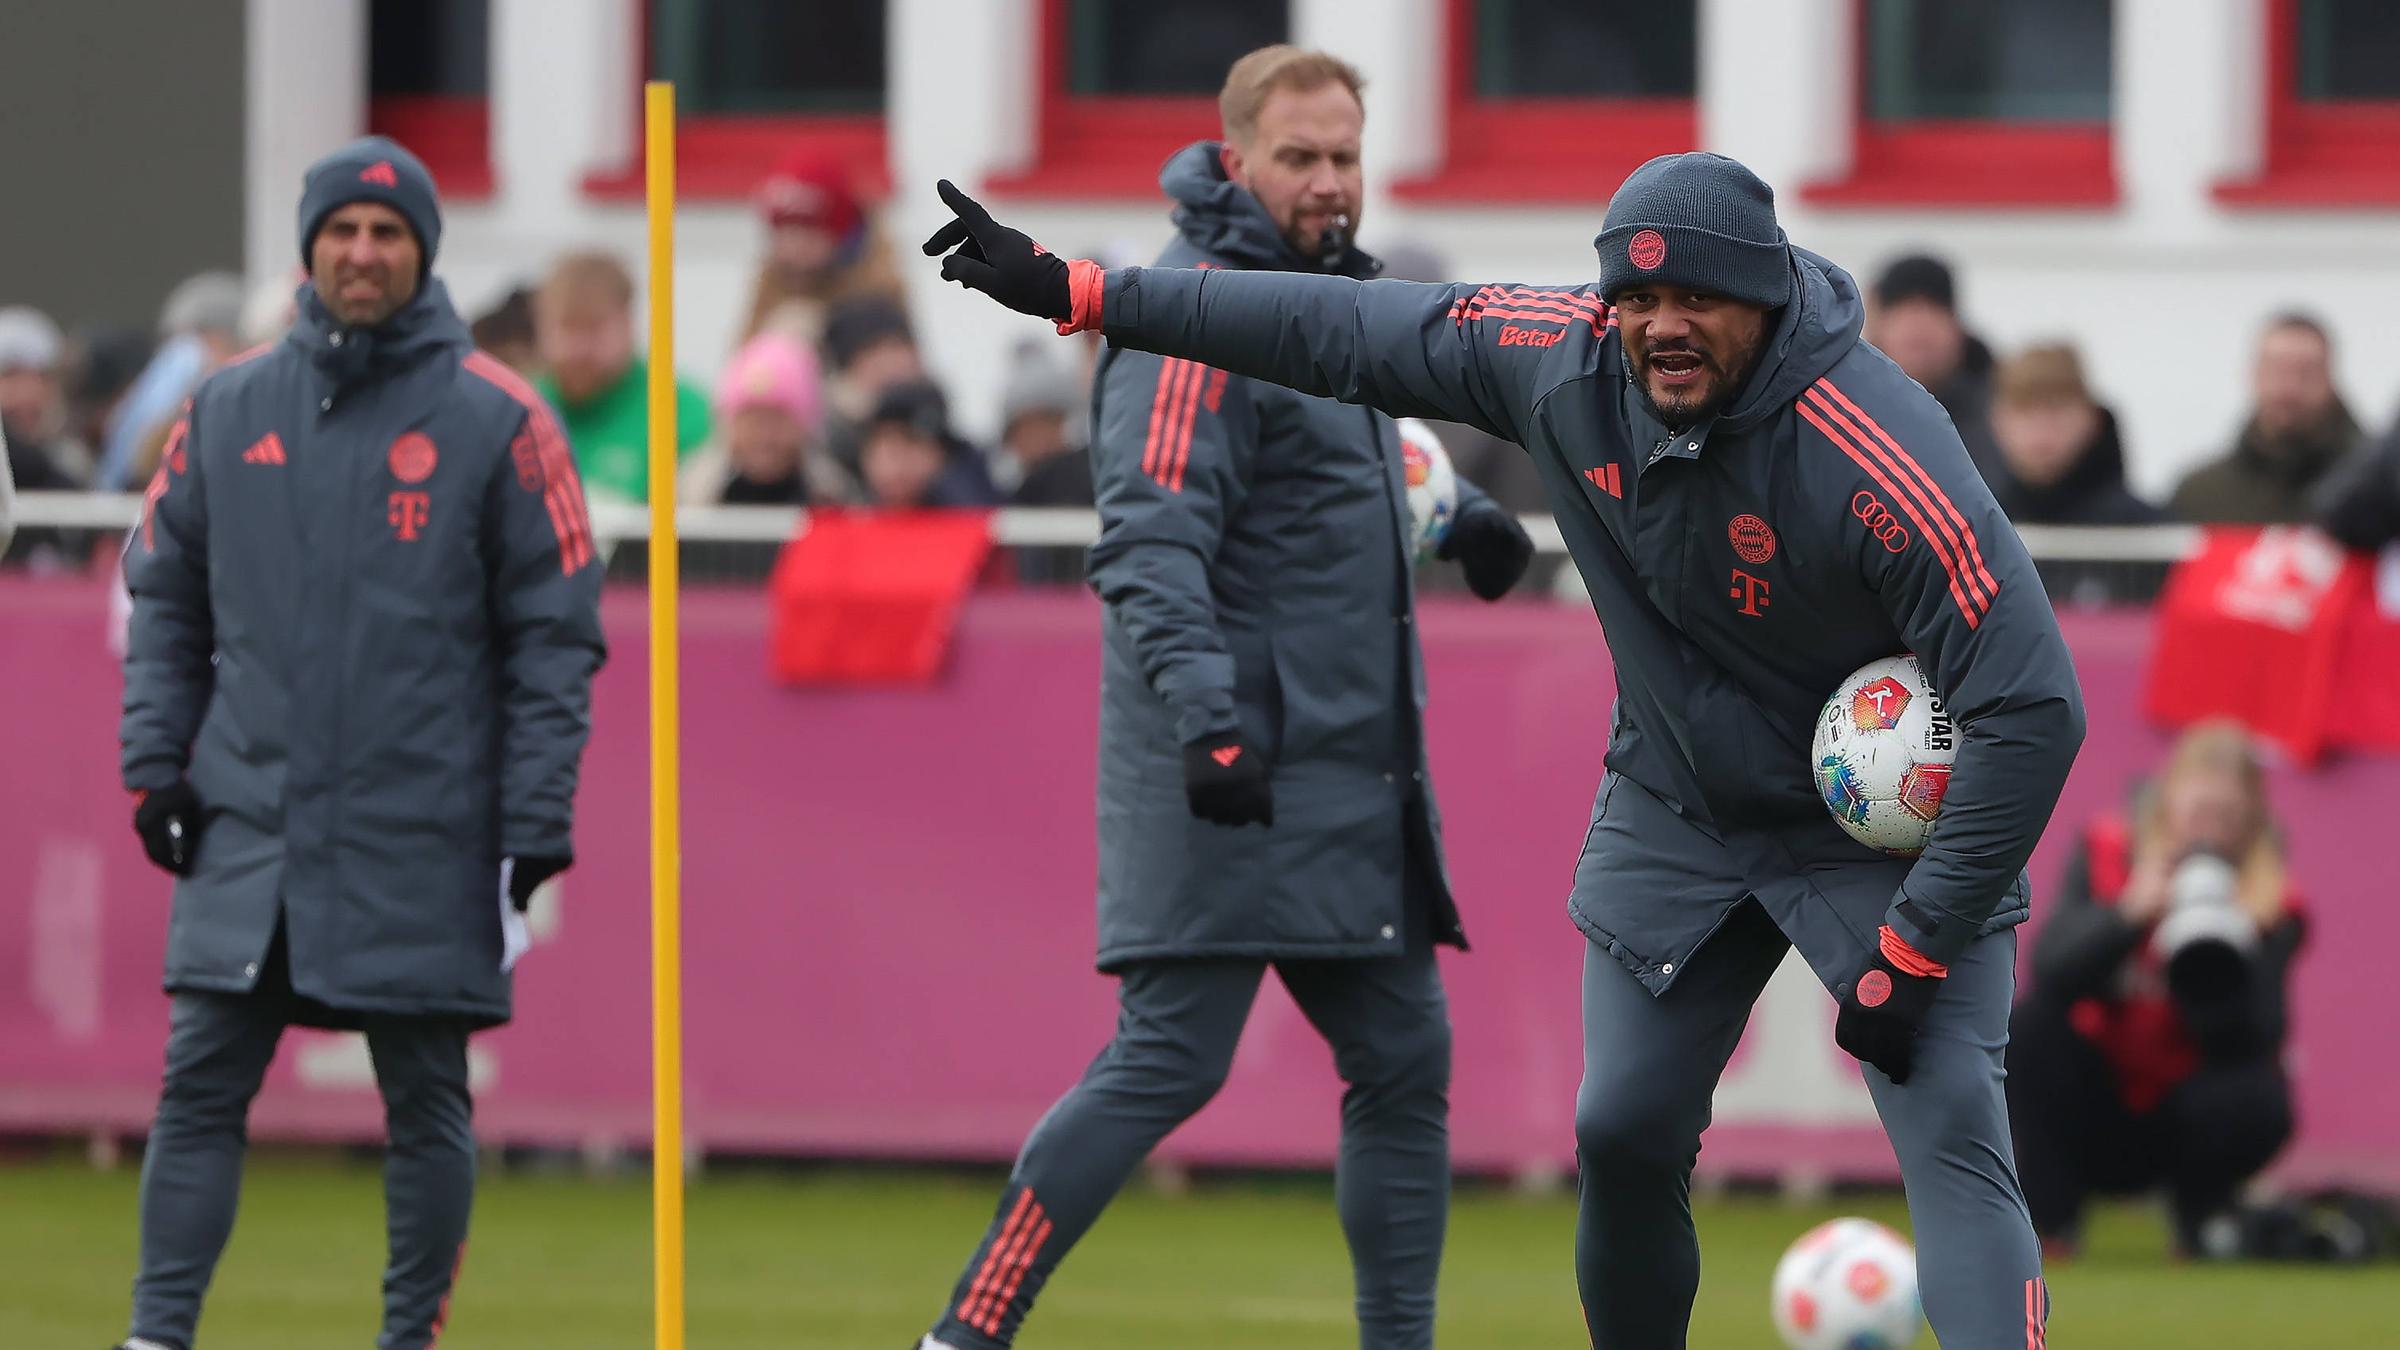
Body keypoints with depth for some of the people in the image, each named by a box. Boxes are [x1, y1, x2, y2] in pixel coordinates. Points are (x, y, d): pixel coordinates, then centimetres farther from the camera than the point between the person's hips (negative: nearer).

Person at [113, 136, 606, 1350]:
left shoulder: (495, 420, -1)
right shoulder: (227, 411, 9)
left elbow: (556, 634, -1)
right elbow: (165, 602, 15)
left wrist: (536, 820, -7)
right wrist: (156, 768, 4)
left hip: (425, 839, -2)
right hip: (250, 827, 3)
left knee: (425, 1101, 3)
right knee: (200, 1084, -3)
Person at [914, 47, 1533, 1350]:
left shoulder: (1332, 298, 17)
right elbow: (1149, 547, -21)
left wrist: (1457, 517, 16)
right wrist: (1205, 716, -33)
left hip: (1354, 775, 9)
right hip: (1241, 780, -9)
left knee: (1404, 1058, 9)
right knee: (1169, 1058, -12)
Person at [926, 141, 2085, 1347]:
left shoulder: (1879, 463, -32)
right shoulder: (1563, 358, -15)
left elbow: (2031, 708, -31)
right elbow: (1335, 330, -3)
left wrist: (1912, 952, -28)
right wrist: (1070, 289, -3)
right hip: (1673, 816, 6)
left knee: (1952, 1136, -19)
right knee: (1623, 1135, 8)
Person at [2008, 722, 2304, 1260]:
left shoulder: (2269, 907, -10)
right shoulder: (2104, 854, -8)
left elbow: (2248, 1043, -22)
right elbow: (2051, 972, -23)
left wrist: (2218, 952, -35)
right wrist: (2130, 914, -36)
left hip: (2175, 1130, 0)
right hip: (2089, 1117, 0)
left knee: (2257, 1100, -31)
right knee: (2030, 1026, -27)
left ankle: (2200, 1215, 3)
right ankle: (2049, 1220, -10)